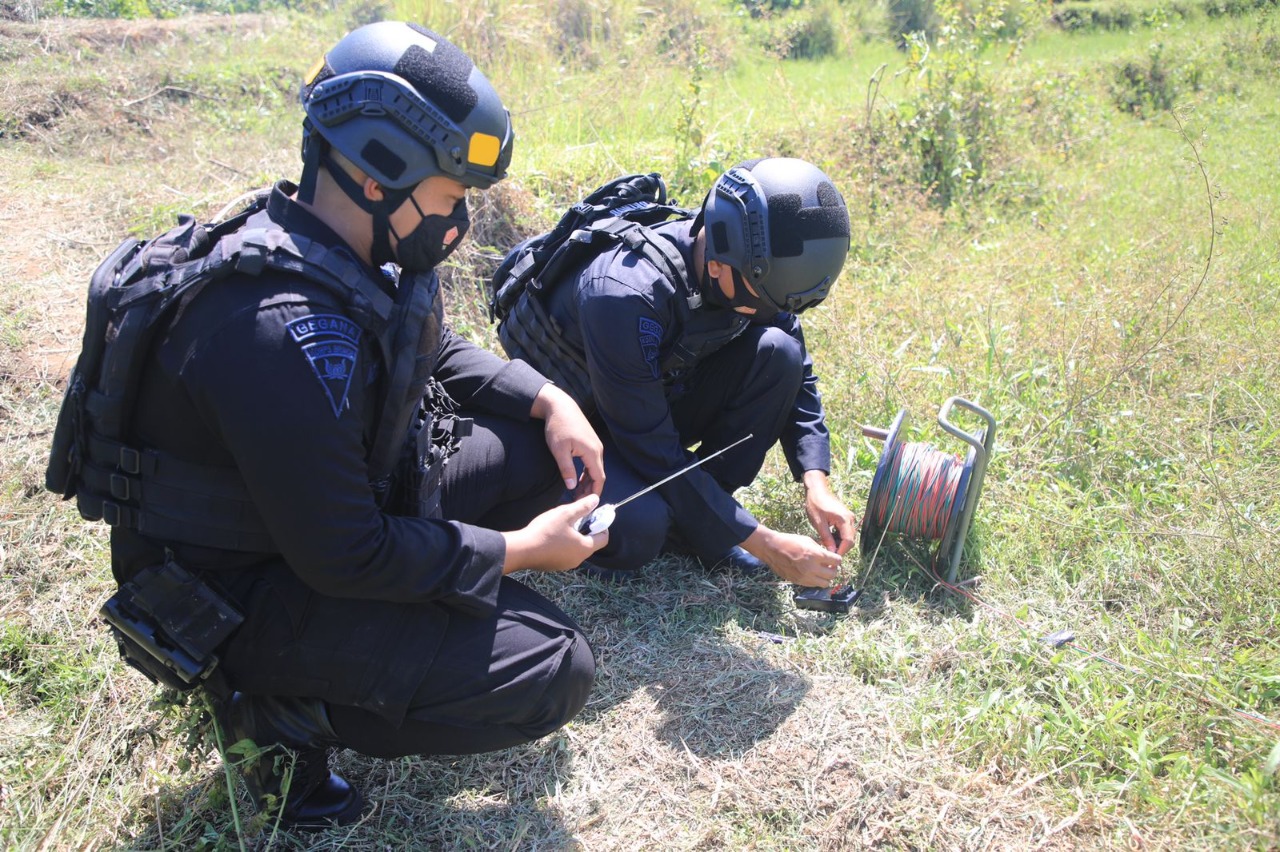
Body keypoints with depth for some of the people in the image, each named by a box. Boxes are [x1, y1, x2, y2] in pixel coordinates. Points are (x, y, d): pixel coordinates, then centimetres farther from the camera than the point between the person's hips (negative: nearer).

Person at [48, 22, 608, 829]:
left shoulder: (351, 253, -5)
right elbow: (346, 558, -28)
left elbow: (439, 353, 13)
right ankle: (285, 708, 0)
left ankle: (407, 619, 11)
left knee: (547, 452, 2)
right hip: (238, 598, -9)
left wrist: (549, 399, -3)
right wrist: (518, 550, -17)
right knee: (554, 672, -16)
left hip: (339, 501, 9)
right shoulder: (288, 336, -34)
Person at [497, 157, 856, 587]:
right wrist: (766, 545, -28)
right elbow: (657, 457, -32)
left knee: (777, 352, -18)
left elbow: (797, 375, -2)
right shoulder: (626, 295, -36)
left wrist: (817, 482, -16)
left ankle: (695, 528, -6)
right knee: (637, 524, -37)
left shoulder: (753, 271, -15)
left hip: (660, 402, 7)